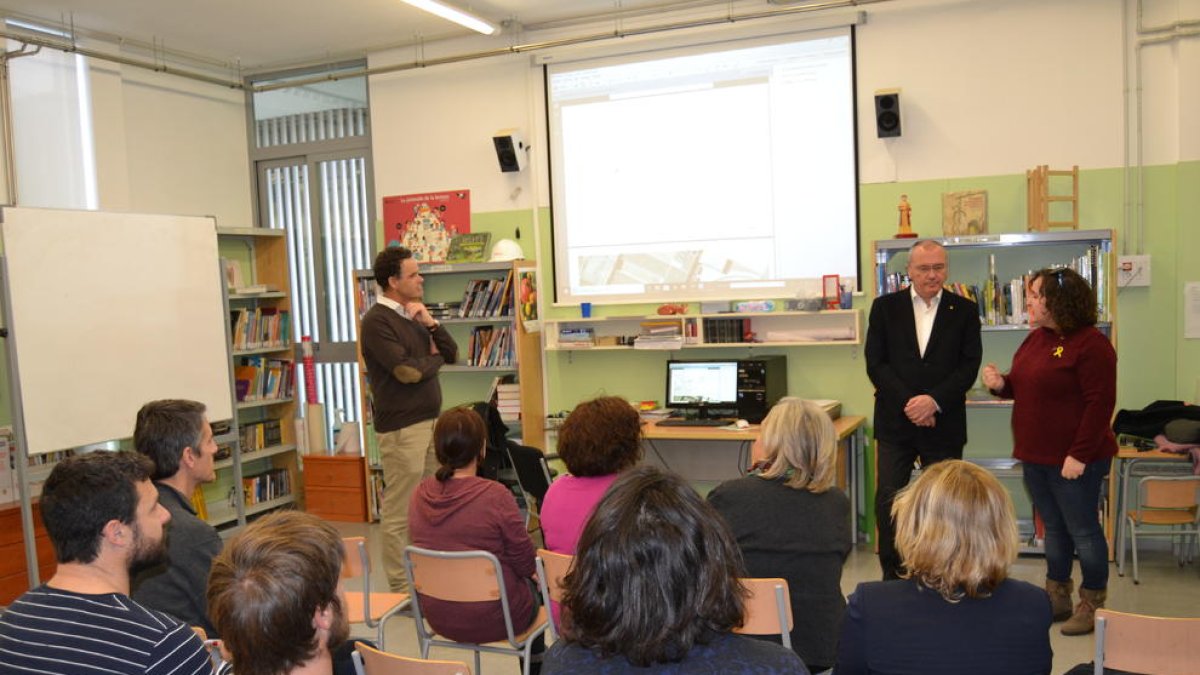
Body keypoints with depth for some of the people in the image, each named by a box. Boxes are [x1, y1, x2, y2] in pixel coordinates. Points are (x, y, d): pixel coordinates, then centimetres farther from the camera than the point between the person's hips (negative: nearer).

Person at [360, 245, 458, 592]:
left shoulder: (414, 315, 15)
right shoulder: (377, 321, -11)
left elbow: (452, 354, 12)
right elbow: (407, 371, -20)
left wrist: (431, 323, -5)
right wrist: (434, 358, 0)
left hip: (430, 421, 9)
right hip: (401, 427, -9)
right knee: (399, 512, -2)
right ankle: (401, 588, 7)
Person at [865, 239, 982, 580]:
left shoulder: (964, 311, 4)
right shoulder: (885, 307, 3)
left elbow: (969, 366, -2)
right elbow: (876, 363, -2)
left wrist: (934, 400, -15)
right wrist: (909, 403, -12)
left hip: (944, 422, 0)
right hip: (895, 421, 0)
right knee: (888, 500, -2)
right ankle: (892, 574, 12)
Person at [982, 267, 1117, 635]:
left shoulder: (1091, 344, -15)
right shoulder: (1035, 338, 10)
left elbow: (1100, 403, -20)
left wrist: (1079, 455, -23)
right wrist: (1002, 384, -1)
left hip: (1073, 459, -8)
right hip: (1035, 455, 8)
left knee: (1082, 530, 4)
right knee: (1053, 528, 16)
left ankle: (1092, 605, 19)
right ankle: (1057, 599, 28)